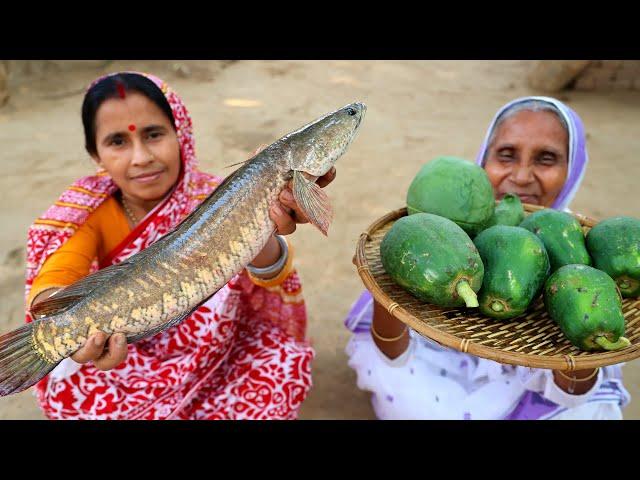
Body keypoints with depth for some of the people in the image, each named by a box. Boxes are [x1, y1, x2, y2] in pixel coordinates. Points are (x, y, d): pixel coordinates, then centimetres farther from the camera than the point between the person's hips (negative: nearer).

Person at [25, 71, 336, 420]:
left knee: (286, 361, -25)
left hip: (215, 356, -1)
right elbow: (53, 280, -28)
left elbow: (267, 275, -35)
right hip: (125, 359, 2)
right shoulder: (89, 209, -12)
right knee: (67, 392, -25)